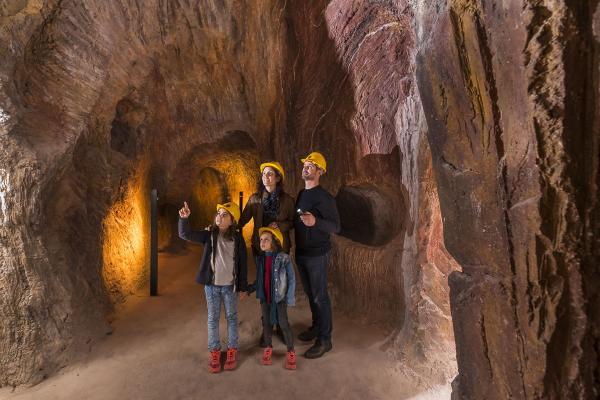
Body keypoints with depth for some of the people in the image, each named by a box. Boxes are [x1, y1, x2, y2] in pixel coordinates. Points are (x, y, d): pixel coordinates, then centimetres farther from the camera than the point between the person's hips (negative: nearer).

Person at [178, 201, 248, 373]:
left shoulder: (238, 239, -7)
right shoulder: (209, 235, -5)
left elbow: (242, 263, -2)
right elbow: (185, 234, -12)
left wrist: (243, 286, 0)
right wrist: (184, 218, -30)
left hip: (230, 286, -1)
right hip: (212, 285, 1)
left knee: (232, 318, 12)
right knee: (212, 318, 12)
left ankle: (232, 350, 28)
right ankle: (214, 351, 27)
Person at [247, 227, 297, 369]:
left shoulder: (284, 258, -15)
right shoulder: (260, 259, 0)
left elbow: (291, 279, -11)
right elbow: (259, 280, 10)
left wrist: (290, 298, -13)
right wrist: (248, 289, 4)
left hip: (280, 297, -4)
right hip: (264, 297, 4)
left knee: (283, 324, 4)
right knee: (266, 323, 16)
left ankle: (291, 352, 23)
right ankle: (268, 348, 37)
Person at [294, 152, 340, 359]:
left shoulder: (324, 197, -15)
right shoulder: (301, 194, 10)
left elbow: (336, 226, -19)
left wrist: (315, 221, -35)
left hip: (317, 254, -8)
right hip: (301, 252, 8)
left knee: (320, 296, 1)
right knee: (310, 293, 19)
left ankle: (324, 340, 14)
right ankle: (316, 326, 36)